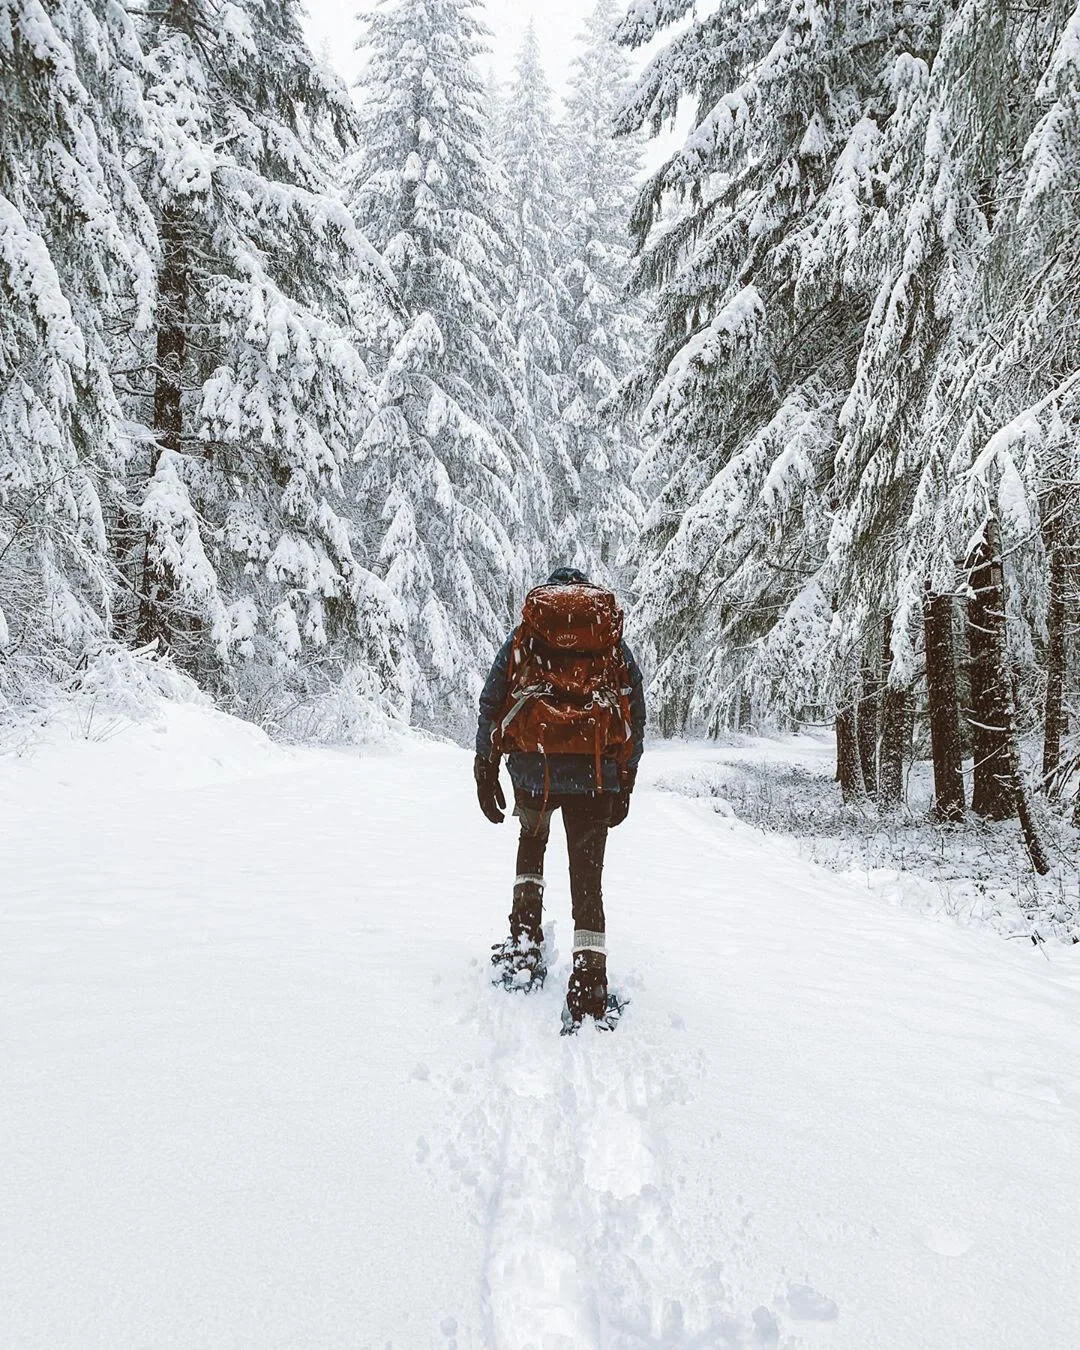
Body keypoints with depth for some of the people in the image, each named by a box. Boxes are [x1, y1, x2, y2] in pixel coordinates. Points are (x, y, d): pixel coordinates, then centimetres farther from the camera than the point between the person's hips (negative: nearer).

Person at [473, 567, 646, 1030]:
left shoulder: (523, 639, 11)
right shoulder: (615, 645, 13)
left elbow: (490, 706, 6)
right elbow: (637, 719, 11)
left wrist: (486, 773, 11)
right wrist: (625, 786, 17)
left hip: (532, 773, 1)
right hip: (596, 778, 0)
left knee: (532, 836, 31)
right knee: (587, 882, 6)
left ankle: (525, 938, 18)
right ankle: (589, 994, -2)